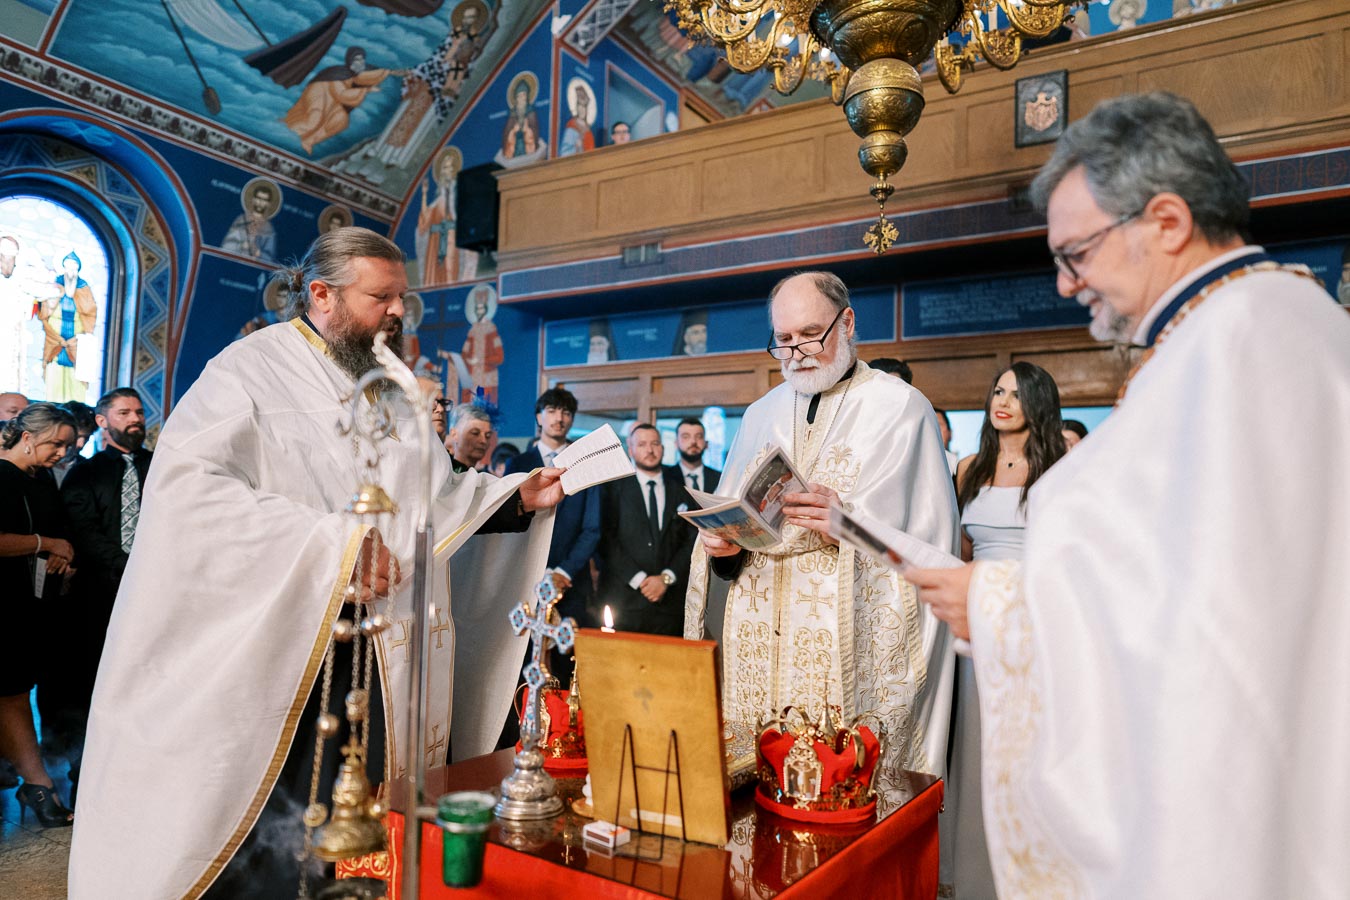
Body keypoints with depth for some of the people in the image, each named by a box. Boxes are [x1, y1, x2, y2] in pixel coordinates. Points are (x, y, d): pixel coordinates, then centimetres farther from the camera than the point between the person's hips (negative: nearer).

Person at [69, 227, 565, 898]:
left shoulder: (391, 389, 14)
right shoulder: (253, 367, -6)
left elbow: (437, 495, 14)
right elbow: (184, 484, -20)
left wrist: (518, 496, -2)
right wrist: (331, 541, -24)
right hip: (280, 648, -5)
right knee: (270, 842, 0)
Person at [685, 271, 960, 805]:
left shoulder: (900, 408, 2)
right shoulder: (761, 415, 17)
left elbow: (930, 535, -4)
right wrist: (723, 544, -5)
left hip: (853, 644, -4)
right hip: (760, 640, 4)